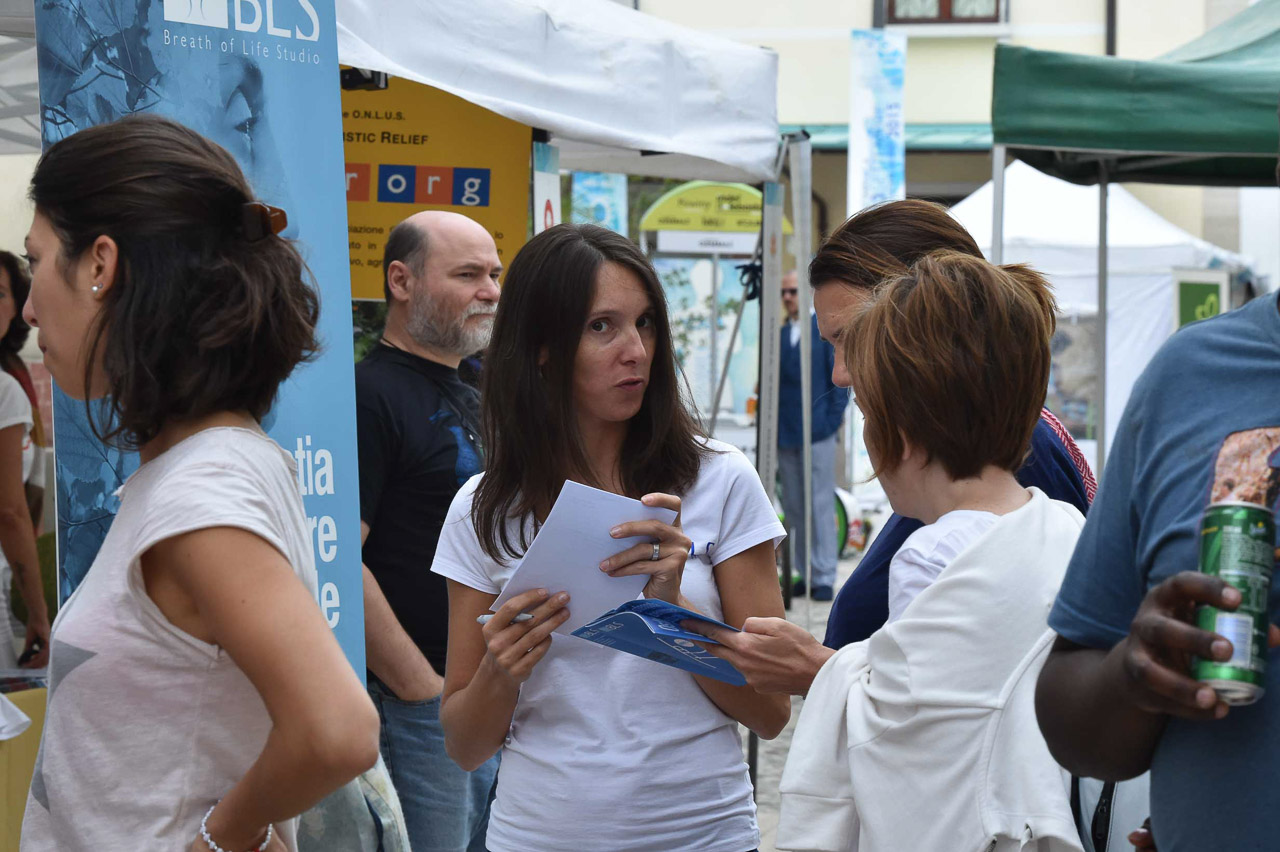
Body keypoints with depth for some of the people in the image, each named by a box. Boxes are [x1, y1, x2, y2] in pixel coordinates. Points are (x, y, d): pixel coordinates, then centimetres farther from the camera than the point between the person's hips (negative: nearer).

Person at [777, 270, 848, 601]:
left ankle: (825, 577, -2)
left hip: (818, 431, -5)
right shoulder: (778, 335, 12)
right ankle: (805, 574, 14)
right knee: (794, 508, 7)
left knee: (821, 505, -5)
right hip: (785, 434, 5)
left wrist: (834, 418, -8)